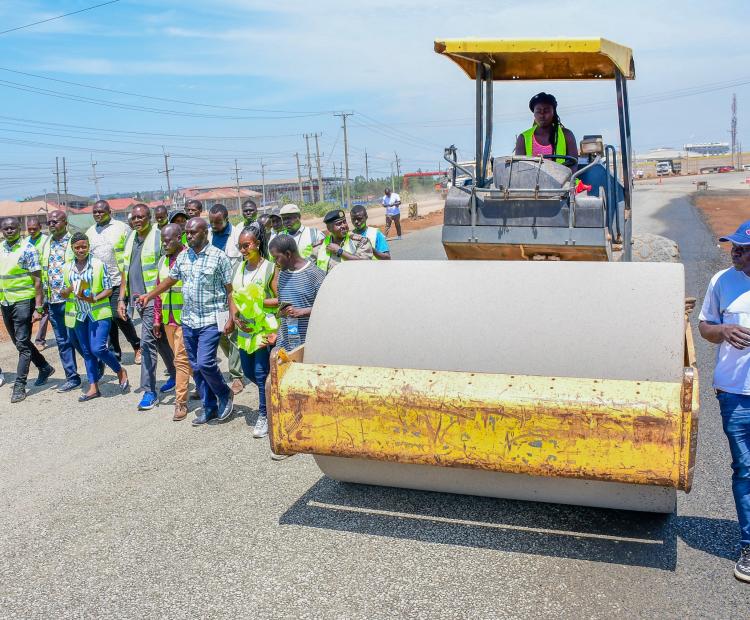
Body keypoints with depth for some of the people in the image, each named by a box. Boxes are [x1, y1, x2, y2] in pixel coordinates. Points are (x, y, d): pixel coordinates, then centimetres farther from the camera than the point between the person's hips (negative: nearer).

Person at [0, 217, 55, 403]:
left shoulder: (28, 249, -8)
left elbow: (37, 280, -10)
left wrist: (38, 308, -15)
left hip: (23, 301, -7)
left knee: (22, 343, -5)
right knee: (19, 342, 15)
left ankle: (20, 386, -1)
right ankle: (45, 368, 33)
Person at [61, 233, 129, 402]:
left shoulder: (99, 264, -4)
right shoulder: (67, 268, 8)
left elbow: (108, 289, -3)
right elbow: (62, 294, 13)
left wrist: (94, 298, -20)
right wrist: (68, 290, -10)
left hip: (99, 313, -5)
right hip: (78, 315, 5)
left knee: (98, 348, -15)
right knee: (87, 351, 9)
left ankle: (120, 371, 10)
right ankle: (93, 387, 17)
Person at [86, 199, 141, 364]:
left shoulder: (122, 228, 0)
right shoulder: (90, 232, 15)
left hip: (118, 281, -5)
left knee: (118, 315, -11)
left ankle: (137, 345, 7)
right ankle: (114, 352, 18)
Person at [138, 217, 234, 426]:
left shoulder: (219, 257, -8)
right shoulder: (182, 257, 8)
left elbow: (230, 290, -7)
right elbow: (170, 280, 21)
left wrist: (231, 318, -12)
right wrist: (149, 296, 15)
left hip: (211, 320, -6)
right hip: (188, 320, 6)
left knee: (205, 363, -15)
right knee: (196, 367, 9)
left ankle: (225, 395, 10)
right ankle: (209, 407, 21)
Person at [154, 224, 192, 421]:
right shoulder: (163, 261, 13)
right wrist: (157, 319, 15)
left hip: (185, 318, -7)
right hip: (168, 318, 7)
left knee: (182, 359, -6)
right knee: (180, 357, 14)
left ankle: (181, 403, 0)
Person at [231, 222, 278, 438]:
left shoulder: (269, 267, -11)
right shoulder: (240, 267, 9)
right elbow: (233, 296, 12)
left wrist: (259, 302, -19)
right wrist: (235, 317, -3)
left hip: (264, 328, -7)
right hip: (245, 329, 7)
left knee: (261, 372, -5)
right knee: (248, 371, 14)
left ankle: (264, 416, 8)